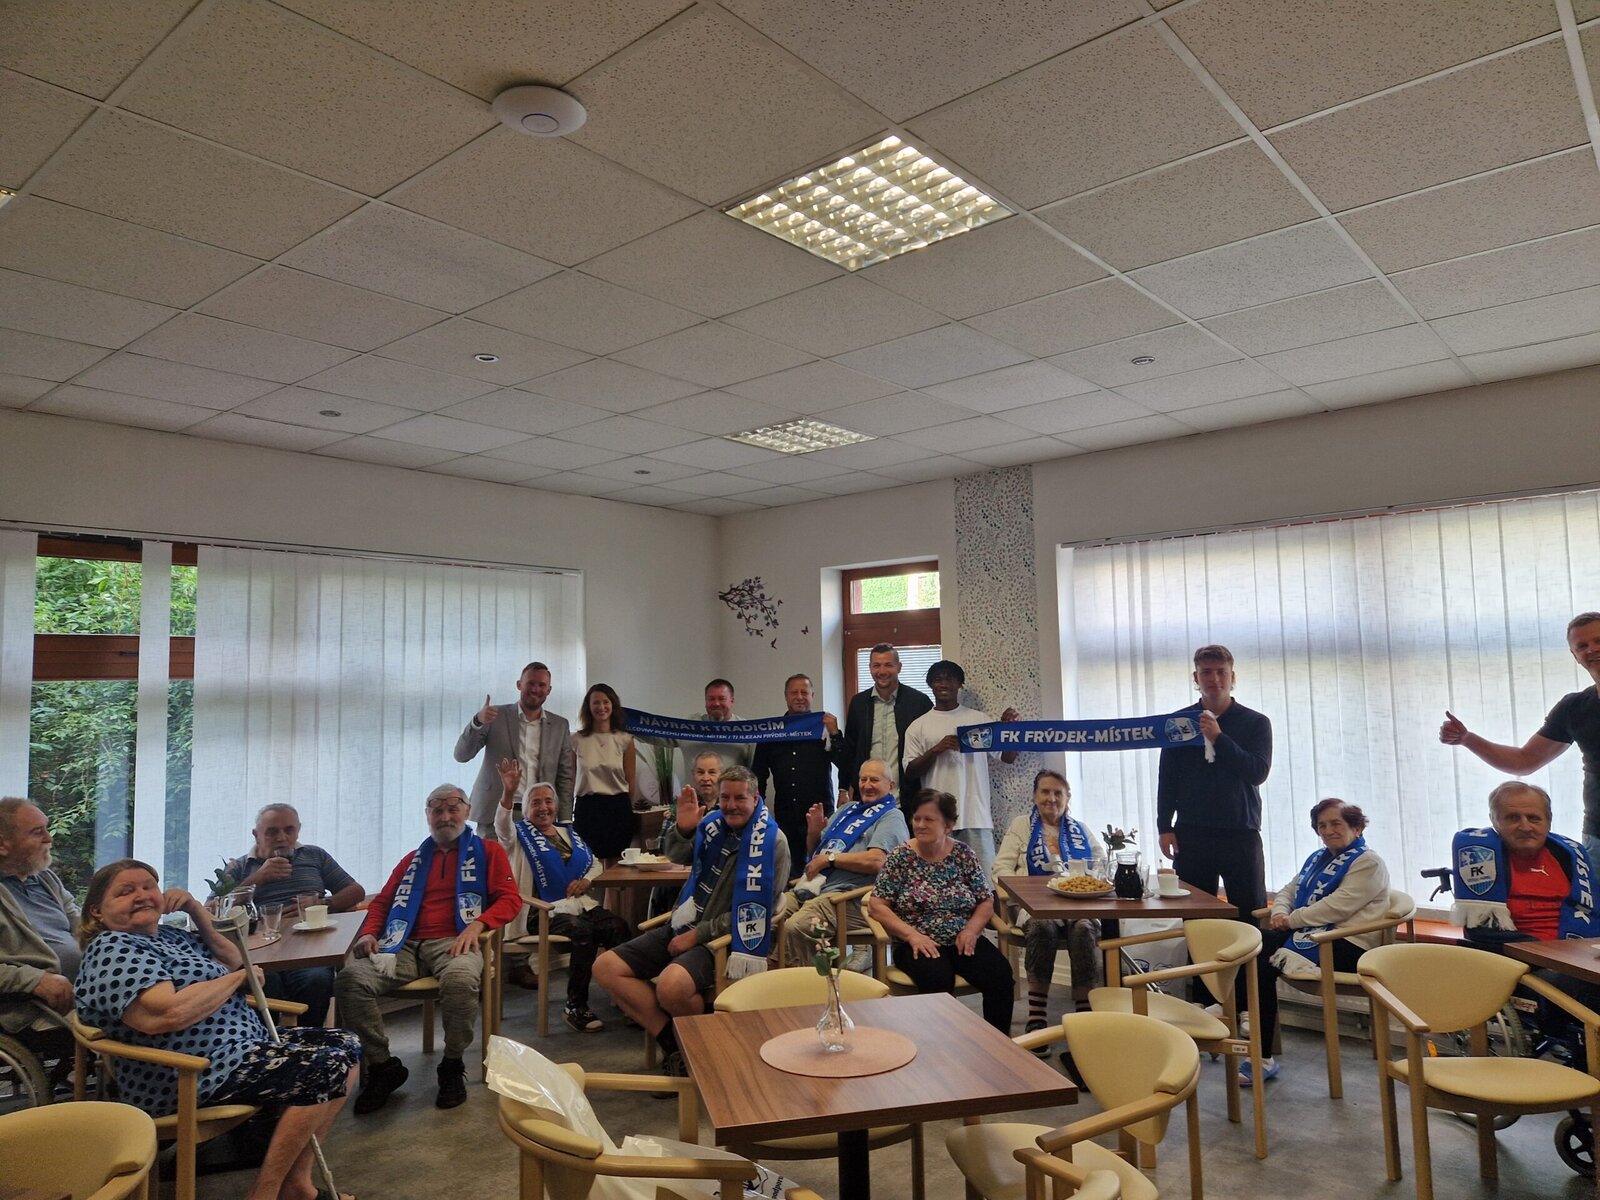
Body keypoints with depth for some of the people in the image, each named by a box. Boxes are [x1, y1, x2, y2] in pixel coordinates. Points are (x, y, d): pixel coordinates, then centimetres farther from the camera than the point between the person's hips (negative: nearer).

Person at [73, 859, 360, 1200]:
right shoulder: (111, 950, -13)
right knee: (327, 1068, -21)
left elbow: (234, 963, 18)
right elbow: (167, 1014, -28)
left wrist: (197, 911, 4)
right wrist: (239, 977, -13)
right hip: (196, 1075, -10)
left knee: (345, 1045, 4)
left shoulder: (167, 933, 15)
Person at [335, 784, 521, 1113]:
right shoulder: (414, 860, 28)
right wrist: (370, 932, 5)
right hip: (405, 945, 4)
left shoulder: (487, 851, 14)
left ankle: (452, 1067, -13)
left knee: (461, 978, -39)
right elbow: (382, 902, 27)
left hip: (453, 943, -4)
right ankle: (382, 1066, -7)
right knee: (350, 978, -24)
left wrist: (477, 924, -15)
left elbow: (510, 899, 4)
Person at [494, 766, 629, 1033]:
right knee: (583, 932, -34)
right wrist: (508, 793, -35)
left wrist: (587, 879, 4)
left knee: (618, 927, -25)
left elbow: (596, 862, 29)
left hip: (582, 904, 5)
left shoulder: (569, 833, 24)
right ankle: (575, 1007, -20)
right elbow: (502, 828, -16)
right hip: (546, 911, -5)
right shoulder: (521, 834, 8)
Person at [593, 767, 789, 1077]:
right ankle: (673, 1041, -7)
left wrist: (697, 935, -15)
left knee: (671, 986, -35)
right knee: (606, 967, -4)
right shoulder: (715, 824, 7)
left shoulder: (771, 843, -10)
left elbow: (754, 911, -16)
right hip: (686, 927, 7)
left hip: (726, 938, -7)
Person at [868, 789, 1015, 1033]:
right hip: (919, 945, -2)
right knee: (938, 979, -34)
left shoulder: (963, 854, 7)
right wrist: (912, 934, -15)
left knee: (1000, 974, -24)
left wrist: (971, 930, -10)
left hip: (963, 942, 3)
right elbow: (878, 906, -3)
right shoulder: (900, 857, 0)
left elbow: (986, 902, 9)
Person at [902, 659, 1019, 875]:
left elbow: (1008, 757, 11)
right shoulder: (919, 726, 8)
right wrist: (936, 750, -11)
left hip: (975, 816, 0)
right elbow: (910, 771, 4)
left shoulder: (980, 719, 9)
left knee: (983, 877, -2)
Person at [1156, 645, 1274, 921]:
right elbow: (1166, 778, 9)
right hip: (1191, 834, 1)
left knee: (1251, 917, -1)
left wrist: (1218, 739, -15)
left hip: (1241, 835, -1)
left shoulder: (1255, 722, 5)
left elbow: (1258, 772, -7)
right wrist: (1164, 827, 3)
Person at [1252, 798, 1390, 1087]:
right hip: (1312, 934, 8)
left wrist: (1292, 920, -13)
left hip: (1346, 945, -8)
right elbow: (1288, 890, 20)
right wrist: (1280, 912, -3)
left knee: (1261, 957, -28)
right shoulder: (1318, 859, 25)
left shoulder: (1368, 863, -2)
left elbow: (1337, 907, -15)